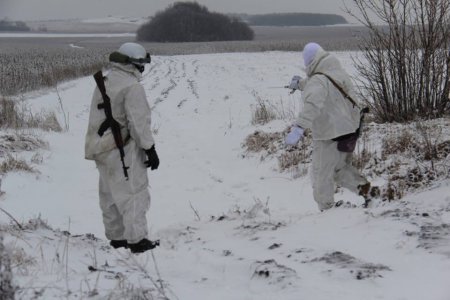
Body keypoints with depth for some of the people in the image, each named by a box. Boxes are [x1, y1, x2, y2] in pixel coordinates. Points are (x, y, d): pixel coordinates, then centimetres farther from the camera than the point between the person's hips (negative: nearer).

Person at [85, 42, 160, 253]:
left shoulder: (103, 83, 12)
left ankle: (116, 236, 23)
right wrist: (149, 149, -11)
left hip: (101, 147, 9)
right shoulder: (132, 87, -16)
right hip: (123, 149, -9)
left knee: (110, 194, 15)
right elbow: (139, 122, -17)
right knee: (133, 192, -4)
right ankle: (137, 239, -6)